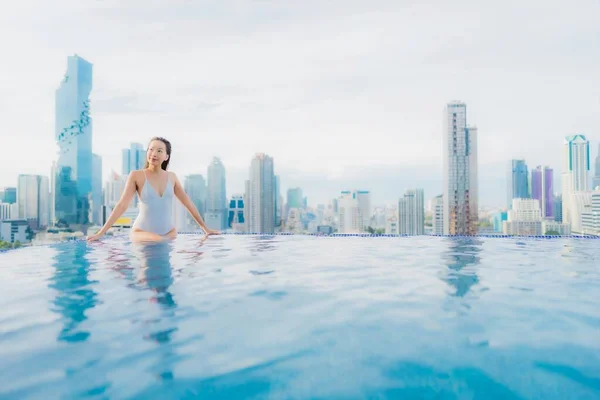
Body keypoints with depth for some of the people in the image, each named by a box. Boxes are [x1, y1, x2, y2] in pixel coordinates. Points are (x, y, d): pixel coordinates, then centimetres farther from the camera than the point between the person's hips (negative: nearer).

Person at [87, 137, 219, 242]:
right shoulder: (136, 176, -4)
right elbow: (122, 205, -7)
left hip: (169, 232, 6)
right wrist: (101, 232, -14)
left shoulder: (171, 177, 6)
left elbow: (188, 203, 12)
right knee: (156, 241, -32)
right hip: (142, 232, -6)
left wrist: (205, 228, 13)